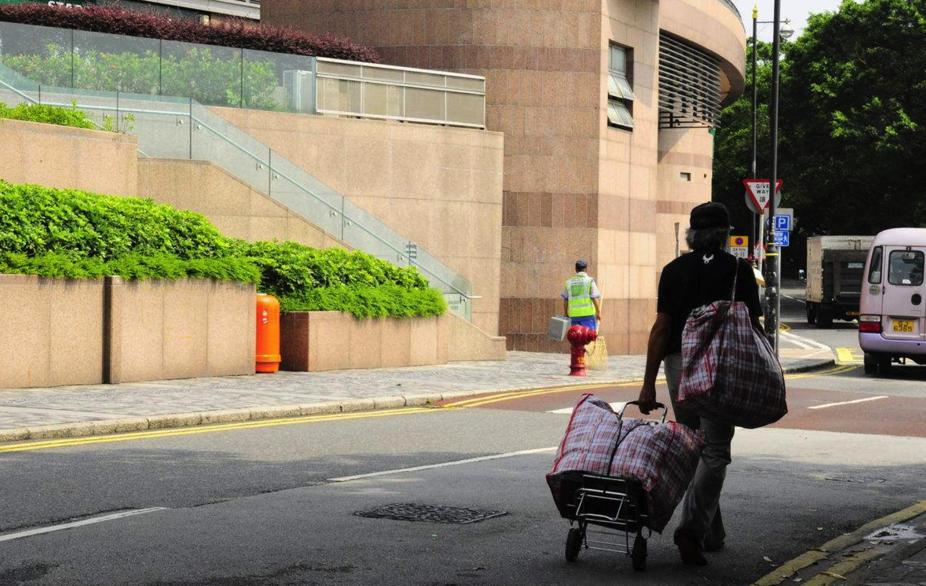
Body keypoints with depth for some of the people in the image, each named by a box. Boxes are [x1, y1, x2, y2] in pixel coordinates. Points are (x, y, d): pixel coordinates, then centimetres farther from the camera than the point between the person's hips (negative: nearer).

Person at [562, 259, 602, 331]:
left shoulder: (569, 282, 10)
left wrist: (566, 315, 18)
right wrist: (598, 313, 0)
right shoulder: (589, 281, -2)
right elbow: (595, 298, -7)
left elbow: (565, 300, 11)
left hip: (573, 315, 4)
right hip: (587, 314, -4)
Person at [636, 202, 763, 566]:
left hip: (679, 364, 3)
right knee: (714, 453, 0)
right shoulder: (739, 270, 1)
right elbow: (752, 328, -1)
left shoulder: (674, 270, 6)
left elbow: (661, 327, 1)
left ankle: (711, 534, 19)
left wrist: (648, 383, 1)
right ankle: (693, 528, -18)